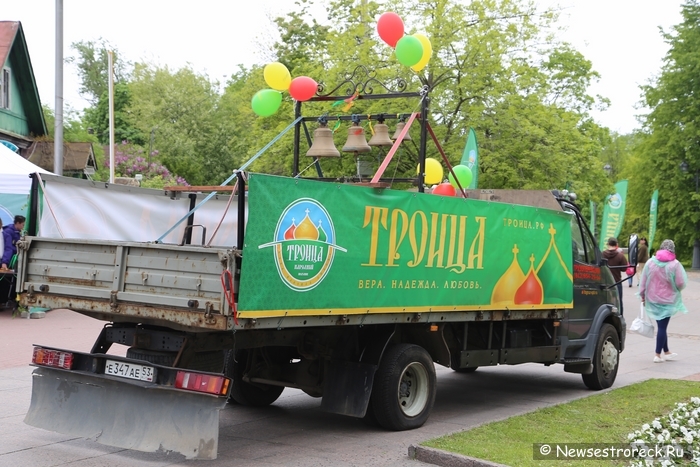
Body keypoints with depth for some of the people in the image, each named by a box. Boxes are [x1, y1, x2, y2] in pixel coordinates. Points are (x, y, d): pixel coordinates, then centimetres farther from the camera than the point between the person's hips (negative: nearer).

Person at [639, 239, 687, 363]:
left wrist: (642, 295, 13)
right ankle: (658, 355, 4)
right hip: (667, 300, -4)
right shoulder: (675, 264, -13)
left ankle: (666, 352, 26)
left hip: (652, 299, 4)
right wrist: (676, 289, 10)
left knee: (661, 325, 16)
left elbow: (643, 281, 2)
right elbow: (681, 283, -12)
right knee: (662, 326, 2)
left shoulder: (650, 262, -2)